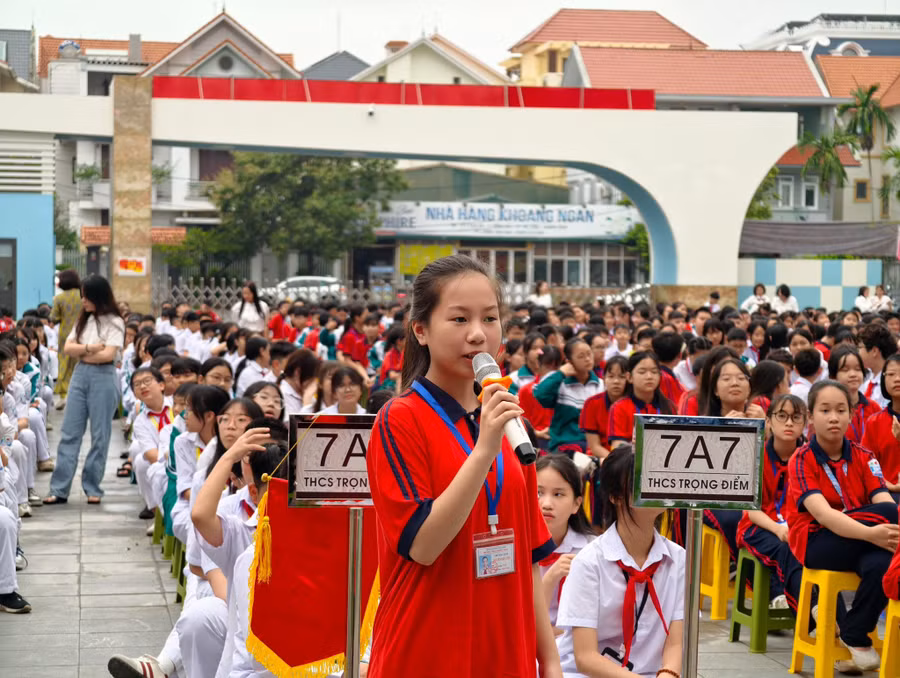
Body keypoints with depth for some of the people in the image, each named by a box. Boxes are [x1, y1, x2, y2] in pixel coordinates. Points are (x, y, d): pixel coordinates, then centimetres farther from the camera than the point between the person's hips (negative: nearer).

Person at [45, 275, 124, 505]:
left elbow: (108, 354, -15)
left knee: (99, 435, 2)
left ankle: (92, 488, 10)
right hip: (79, 376, 6)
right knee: (69, 433, 1)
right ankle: (59, 489, 1)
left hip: (103, 378, -6)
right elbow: (68, 348, 6)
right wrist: (90, 348, -11)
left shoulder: (114, 322, -5)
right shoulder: (84, 320, 13)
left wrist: (81, 353, -2)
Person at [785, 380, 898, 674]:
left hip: (856, 542, 3)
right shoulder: (802, 460, -6)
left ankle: (855, 639, -14)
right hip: (815, 543, -3)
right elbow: (822, 514, -22)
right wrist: (871, 533, -38)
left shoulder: (862, 458, 6)